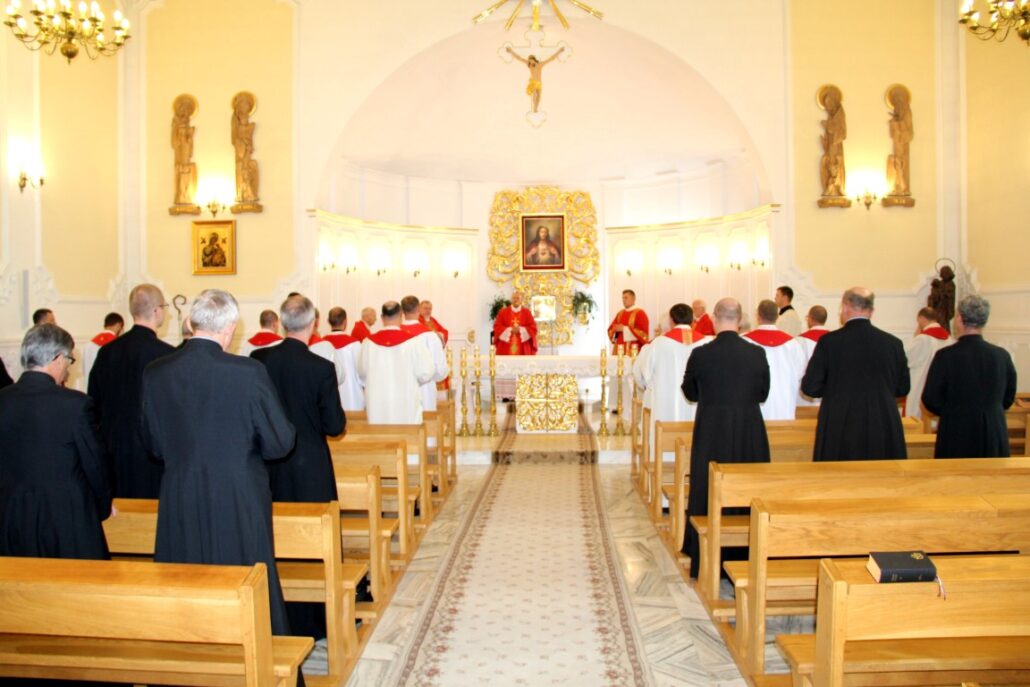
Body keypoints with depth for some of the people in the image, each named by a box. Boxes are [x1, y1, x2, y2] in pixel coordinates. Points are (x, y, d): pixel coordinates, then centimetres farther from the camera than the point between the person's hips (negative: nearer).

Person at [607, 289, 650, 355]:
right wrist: (616, 329, -6)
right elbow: (610, 330, 18)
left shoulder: (640, 313, -3)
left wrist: (625, 329, -14)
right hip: (618, 349, 6)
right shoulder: (620, 313, 16)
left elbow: (643, 333, -12)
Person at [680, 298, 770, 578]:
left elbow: (689, 392, 3)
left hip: (711, 431, -1)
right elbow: (763, 393, 7)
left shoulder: (700, 354, -11)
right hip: (750, 432, 2)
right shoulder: (757, 353, -6)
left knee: (709, 493, 10)